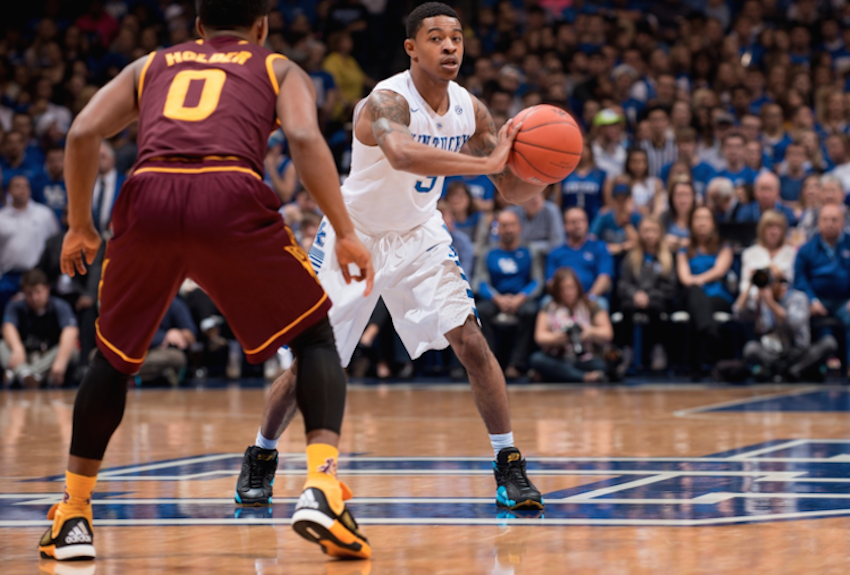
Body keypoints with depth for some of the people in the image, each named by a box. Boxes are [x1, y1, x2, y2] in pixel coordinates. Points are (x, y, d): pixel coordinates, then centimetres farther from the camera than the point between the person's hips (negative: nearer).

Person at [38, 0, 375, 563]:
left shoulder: (151, 65, 32)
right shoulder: (279, 69, 26)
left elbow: (84, 133, 17)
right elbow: (304, 137, 4)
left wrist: (80, 227, 27)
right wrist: (346, 234, 2)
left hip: (148, 197, 2)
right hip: (231, 196, -2)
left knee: (115, 356, 24)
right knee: (316, 339, 14)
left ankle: (72, 517, 23)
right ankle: (323, 489, -7)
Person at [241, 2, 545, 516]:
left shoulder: (471, 110, -10)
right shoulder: (387, 101, -29)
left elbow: (514, 191, -5)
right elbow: (401, 154, -53)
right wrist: (487, 162, -56)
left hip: (418, 235, 4)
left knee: (471, 342, -12)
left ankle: (510, 466, -5)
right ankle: (262, 456, 23)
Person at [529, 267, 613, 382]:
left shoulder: (591, 308, 12)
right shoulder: (549, 309, 13)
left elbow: (607, 334, 5)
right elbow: (540, 336, 1)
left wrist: (592, 332, -17)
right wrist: (554, 338, -21)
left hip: (586, 362, -2)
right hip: (558, 362, 2)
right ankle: (586, 377, -43)